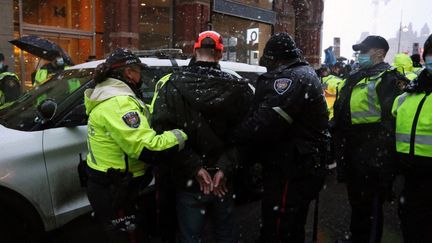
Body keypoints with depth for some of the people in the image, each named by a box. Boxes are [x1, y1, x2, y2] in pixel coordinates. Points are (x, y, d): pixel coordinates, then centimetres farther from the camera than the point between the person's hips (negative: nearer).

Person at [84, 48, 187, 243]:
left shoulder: (108, 97, 11)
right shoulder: (118, 102, -24)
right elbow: (147, 148, -32)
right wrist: (184, 135, -24)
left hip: (108, 185, 10)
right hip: (113, 191, -10)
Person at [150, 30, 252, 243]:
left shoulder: (171, 85, -10)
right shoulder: (238, 88, -5)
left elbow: (164, 132, -19)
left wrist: (194, 167, -16)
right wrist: (224, 168, -12)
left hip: (189, 181, -2)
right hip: (224, 180, 2)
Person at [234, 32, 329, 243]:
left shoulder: (291, 78, -18)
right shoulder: (305, 74, 17)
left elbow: (266, 121, -29)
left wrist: (233, 135, -15)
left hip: (290, 172, -11)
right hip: (300, 168, 11)